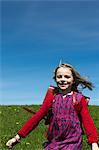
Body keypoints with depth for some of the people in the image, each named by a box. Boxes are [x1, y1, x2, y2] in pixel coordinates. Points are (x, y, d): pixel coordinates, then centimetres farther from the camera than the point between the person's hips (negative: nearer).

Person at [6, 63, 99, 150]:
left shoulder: (79, 99, -2)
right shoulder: (52, 96, 4)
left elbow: (88, 121, -7)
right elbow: (38, 116, 3)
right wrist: (18, 136, -1)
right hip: (53, 142, 3)